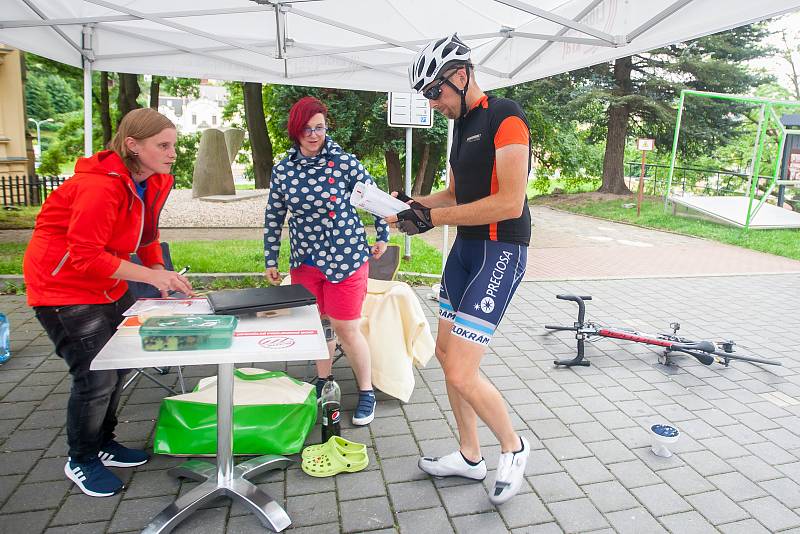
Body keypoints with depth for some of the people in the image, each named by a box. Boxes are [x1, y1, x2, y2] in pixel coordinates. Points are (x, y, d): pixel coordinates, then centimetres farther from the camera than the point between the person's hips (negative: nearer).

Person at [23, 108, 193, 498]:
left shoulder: (154, 181, -3)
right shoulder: (100, 186, -29)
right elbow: (84, 256, -29)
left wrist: (163, 275, -4)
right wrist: (150, 276, -31)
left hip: (107, 284, 9)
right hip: (62, 285, -8)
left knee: (120, 362, 13)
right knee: (96, 377, -7)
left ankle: (102, 443, 35)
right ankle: (80, 461, 20)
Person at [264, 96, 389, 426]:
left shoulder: (344, 162, -9)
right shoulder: (282, 170, 0)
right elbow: (274, 217, 8)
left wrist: (382, 236, 6)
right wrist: (270, 260, 10)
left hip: (345, 257, -4)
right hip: (305, 261, 4)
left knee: (346, 328, -1)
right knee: (317, 323, 15)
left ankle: (366, 392, 17)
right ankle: (323, 380, 37)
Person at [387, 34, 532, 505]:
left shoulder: (505, 116, -14)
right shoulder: (462, 125, 14)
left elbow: (510, 202, -23)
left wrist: (433, 217, -20)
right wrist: (414, 205, 4)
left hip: (501, 251, -9)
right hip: (465, 247, 10)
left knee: (461, 372, -12)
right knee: (447, 351, 12)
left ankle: (514, 447, 17)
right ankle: (470, 457, 30)